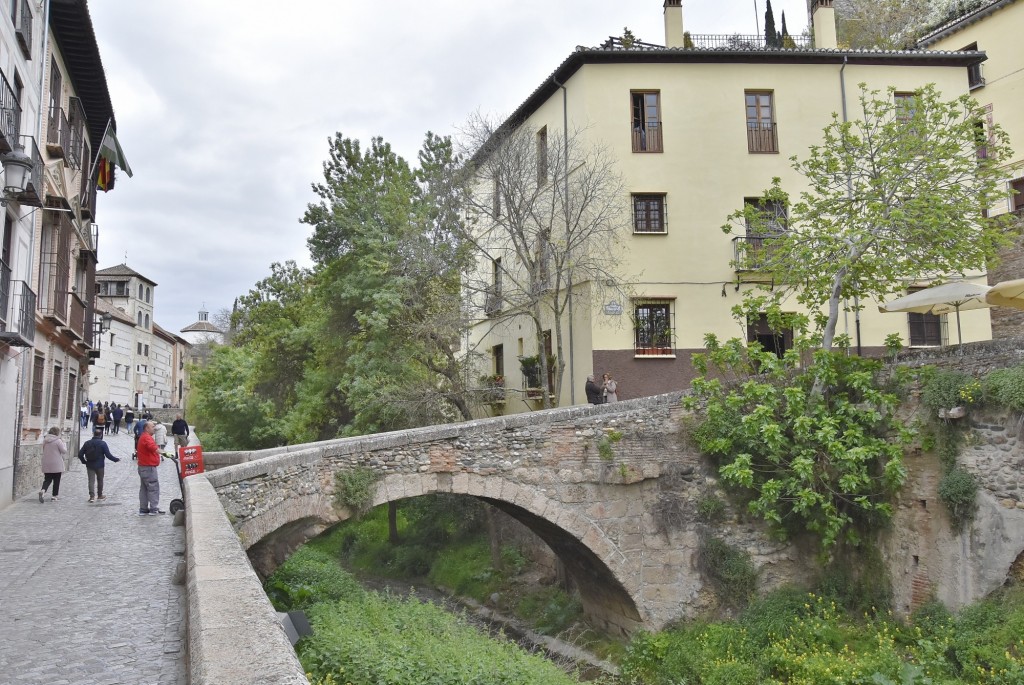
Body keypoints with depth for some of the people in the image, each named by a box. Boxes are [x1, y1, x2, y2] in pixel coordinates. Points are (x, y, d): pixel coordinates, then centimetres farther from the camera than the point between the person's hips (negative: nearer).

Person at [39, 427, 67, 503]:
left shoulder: (45, 441, 6)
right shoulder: (58, 441, -13)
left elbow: (44, 451, 16)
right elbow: (64, 451, -9)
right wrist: (64, 444, 6)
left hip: (46, 465, 5)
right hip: (57, 465, -5)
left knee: (47, 479, 9)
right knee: (56, 481, 8)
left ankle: (42, 490, -18)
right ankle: (54, 496, 10)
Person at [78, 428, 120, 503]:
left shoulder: (87, 443, 1)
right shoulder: (102, 443, -10)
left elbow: (80, 454, 1)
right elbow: (108, 455, -14)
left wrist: (84, 461, 15)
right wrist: (116, 459, -1)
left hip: (89, 465, 2)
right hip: (99, 465, -2)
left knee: (91, 480, 3)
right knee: (100, 480, 14)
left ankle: (92, 496, -9)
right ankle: (99, 495, 26)